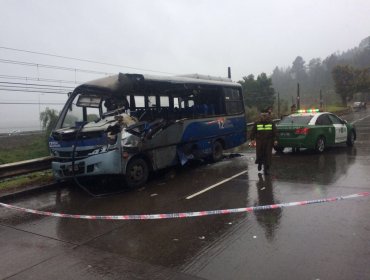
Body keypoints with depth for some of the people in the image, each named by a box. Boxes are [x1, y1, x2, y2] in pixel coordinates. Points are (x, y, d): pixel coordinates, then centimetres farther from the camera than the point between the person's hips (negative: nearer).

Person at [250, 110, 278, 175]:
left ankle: (267, 169, 6)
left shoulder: (271, 123, 6)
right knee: (259, 155, 0)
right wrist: (252, 139, -3)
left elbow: (275, 132, 3)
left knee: (268, 155, -2)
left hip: (268, 142, 0)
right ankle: (259, 164, 32)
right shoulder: (257, 123, 6)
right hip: (259, 141, 0)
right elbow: (253, 132, 6)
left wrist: (275, 140, -6)